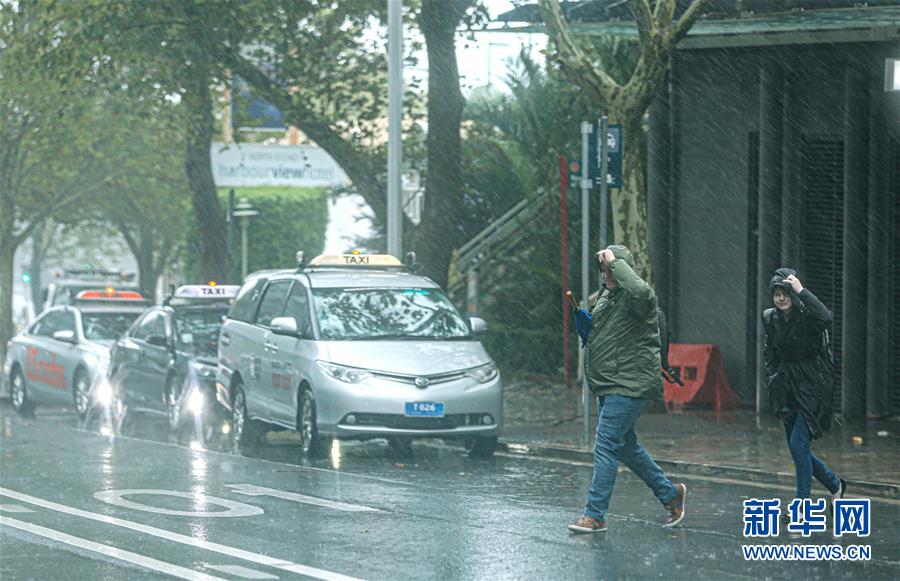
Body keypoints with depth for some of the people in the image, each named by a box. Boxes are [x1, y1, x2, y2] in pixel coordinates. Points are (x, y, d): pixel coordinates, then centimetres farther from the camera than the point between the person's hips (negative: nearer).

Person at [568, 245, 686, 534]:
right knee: (626, 446, 17)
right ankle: (670, 493, 31)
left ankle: (595, 514, -9)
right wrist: (583, 318, 9)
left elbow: (639, 291, -39)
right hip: (607, 386, 10)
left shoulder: (636, 298, -13)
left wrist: (615, 261, -28)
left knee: (606, 445, -12)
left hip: (629, 385, -10)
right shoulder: (605, 297, 16)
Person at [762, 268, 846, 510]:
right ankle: (835, 485, 31)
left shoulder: (807, 315, -15)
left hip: (812, 386, -7)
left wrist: (801, 291, -35)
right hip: (787, 387, 7)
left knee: (798, 444, -14)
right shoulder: (771, 318, 3)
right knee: (797, 449, 9)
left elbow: (826, 318, -39)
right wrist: (772, 378, 4)